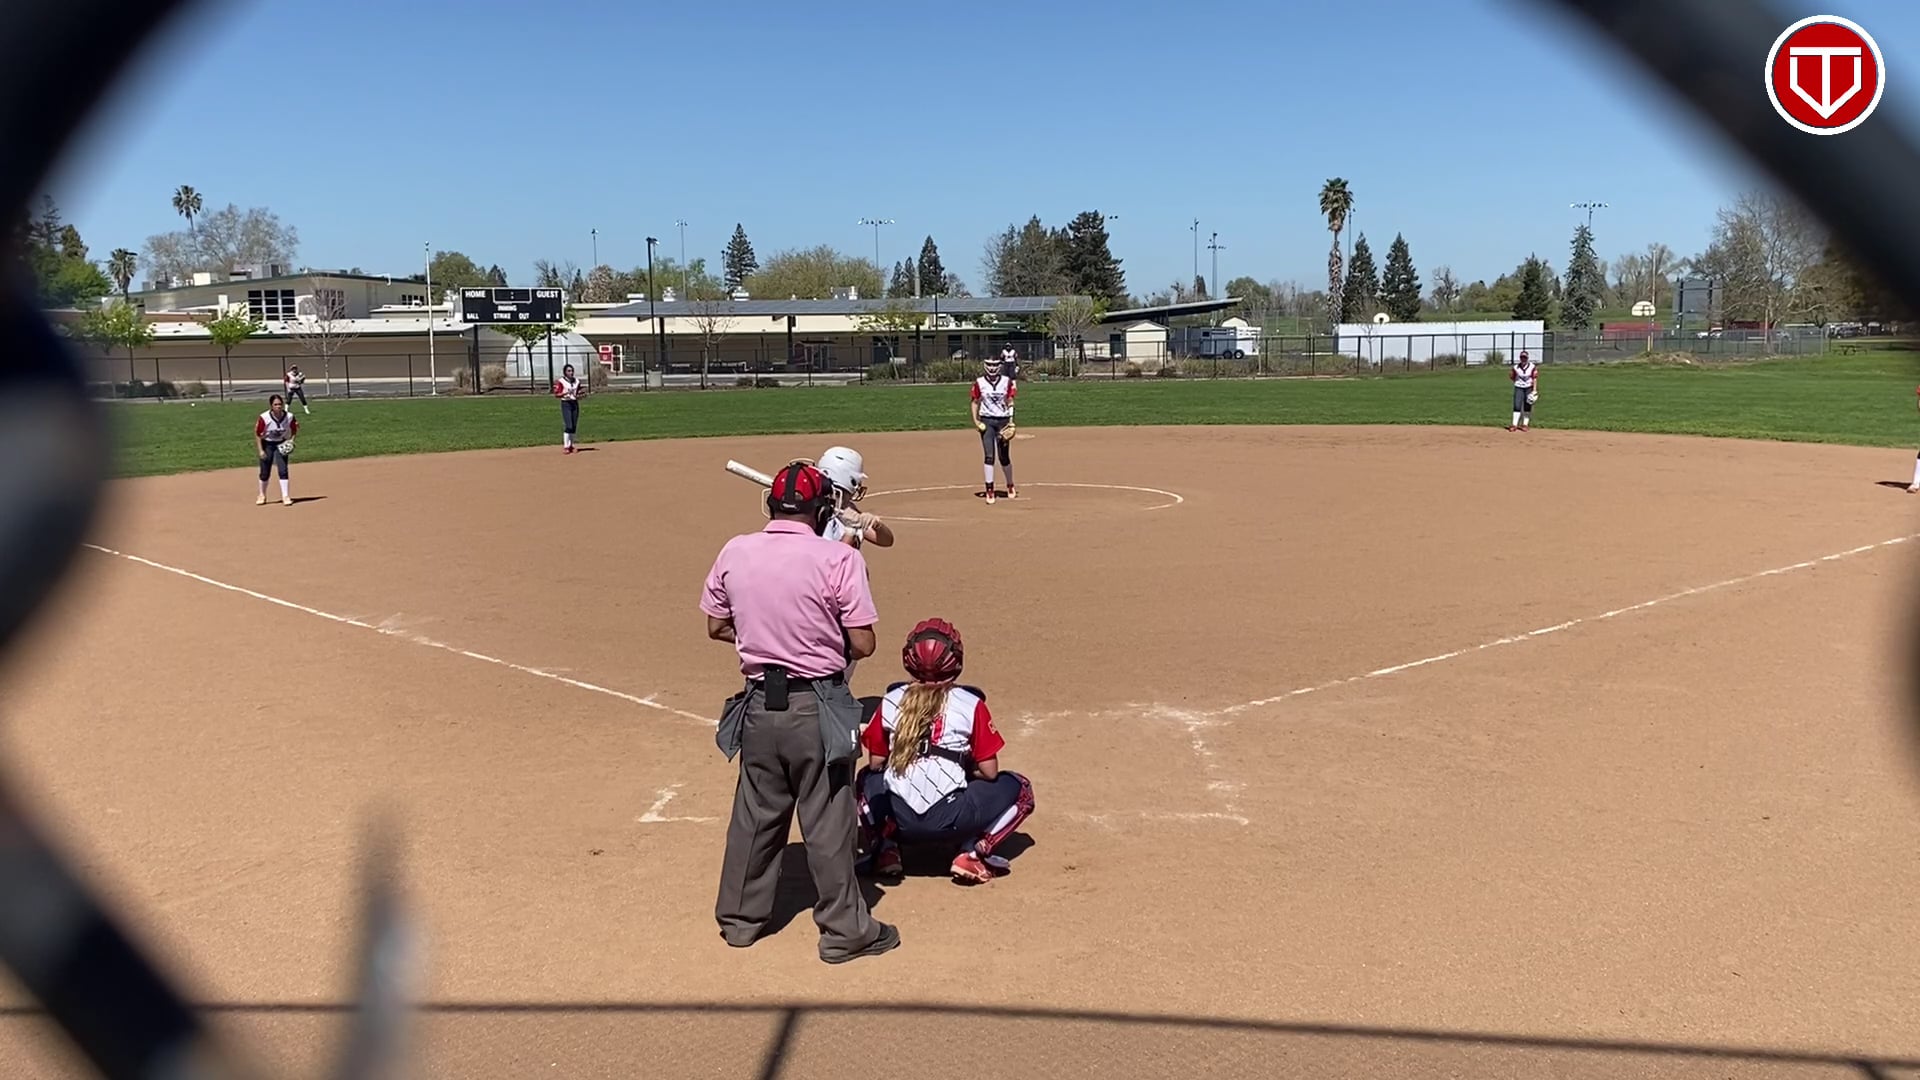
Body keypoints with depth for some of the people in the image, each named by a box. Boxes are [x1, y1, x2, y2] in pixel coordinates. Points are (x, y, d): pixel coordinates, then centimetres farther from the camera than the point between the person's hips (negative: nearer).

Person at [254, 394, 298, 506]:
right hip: (267, 445, -1)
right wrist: (260, 450, -14)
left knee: (283, 470, -11)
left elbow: (294, 432, 1)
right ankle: (262, 495, 26)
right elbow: (257, 434, -11)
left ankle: (285, 496, -3)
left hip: (281, 444, 1)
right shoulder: (264, 418, -22)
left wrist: (291, 441, -16)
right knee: (265, 472, 5)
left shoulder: (289, 417, -16)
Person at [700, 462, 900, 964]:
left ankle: (740, 917, 33)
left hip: (759, 703, 4)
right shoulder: (837, 558, -15)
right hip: (817, 708, -4)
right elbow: (863, 644, -13)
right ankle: (845, 929, 18)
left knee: (755, 813, 19)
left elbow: (716, 627, 9)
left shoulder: (734, 553, -1)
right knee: (828, 820, 7)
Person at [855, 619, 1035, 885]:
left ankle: (885, 849, 13)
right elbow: (989, 772, 0)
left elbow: (876, 763, 11)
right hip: (949, 821, -2)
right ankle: (973, 851, 1)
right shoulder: (971, 704, -1)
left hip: (898, 819, 3)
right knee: (1019, 788, 21)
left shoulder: (891, 701, 6)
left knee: (869, 778, 37)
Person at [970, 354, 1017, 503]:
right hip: (986, 421, -1)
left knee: (1004, 457, 8)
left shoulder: (1007, 381, 2)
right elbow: (975, 402, 6)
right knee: (989, 456, -7)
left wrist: (1011, 421, -4)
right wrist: (975, 420, -6)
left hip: (1003, 421, 1)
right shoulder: (979, 382, 0)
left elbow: (1010, 402, 5)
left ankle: (1010, 486, 30)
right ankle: (989, 491, -6)